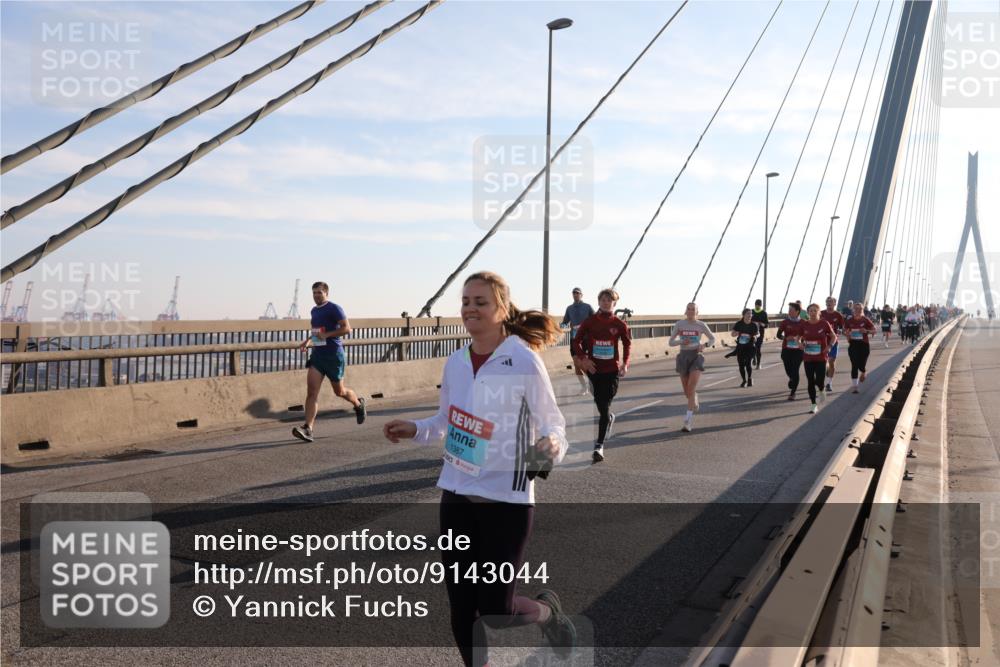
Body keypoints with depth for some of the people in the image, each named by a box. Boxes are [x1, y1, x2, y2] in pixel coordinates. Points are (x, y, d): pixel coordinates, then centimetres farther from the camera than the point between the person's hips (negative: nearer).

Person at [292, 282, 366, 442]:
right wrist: (308, 340, 11)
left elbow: (346, 328, -16)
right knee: (311, 391, -10)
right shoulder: (314, 311, 14)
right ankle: (308, 429, -15)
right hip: (317, 355, 6)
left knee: (339, 391, 9)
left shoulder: (334, 309, -9)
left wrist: (326, 334, -22)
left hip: (334, 355, -6)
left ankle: (359, 405, 40)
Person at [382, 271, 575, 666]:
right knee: (461, 612, 11)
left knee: (494, 615, 0)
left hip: (506, 499, -5)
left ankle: (545, 610, 33)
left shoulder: (524, 361, -13)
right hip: (456, 495, 5)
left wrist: (550, 446, -29)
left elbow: (553, 425, -8)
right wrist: (414, 430, 0)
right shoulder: (455, 363, 3)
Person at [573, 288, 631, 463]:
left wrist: (625, 364, 3)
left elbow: (627, 343, 13)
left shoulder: (619, 324, -2)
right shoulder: (589, 321, -2)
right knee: (600, 405, 12)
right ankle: (610, 418, 49)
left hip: (612, 370, -1)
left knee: (604, 407, -6)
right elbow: (576, 341, 5)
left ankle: (599, 445, -3)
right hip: (594, 369, 2)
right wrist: (583, 358, -9)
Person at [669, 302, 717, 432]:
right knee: (687, 390, 12)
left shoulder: (701, 325, -1)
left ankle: (688, 421, -17)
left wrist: (704, 345, -8)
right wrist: (681, 341, -15)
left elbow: (713, 339, 12)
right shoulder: (679, 324, 2)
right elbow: (670, 342, 5)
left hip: (696, 356, -3)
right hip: (683, 356, 3)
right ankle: (695, 403, 48)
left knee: (691, 388, -17)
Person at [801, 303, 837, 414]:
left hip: (821, 357, -2)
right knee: (810, 382, 1)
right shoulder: (804, 325, 0)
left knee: (819, 381, -7)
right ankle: (814, 405, 12)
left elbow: (834, 336, 5)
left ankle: (822, 391, 31)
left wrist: (829, 346, -10)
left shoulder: (824, 324, -6)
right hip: (807, 358, 2)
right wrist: (801, 344, -6)